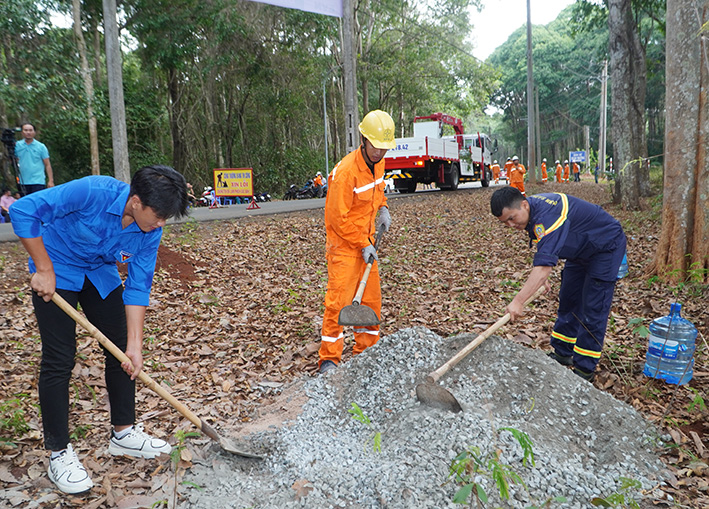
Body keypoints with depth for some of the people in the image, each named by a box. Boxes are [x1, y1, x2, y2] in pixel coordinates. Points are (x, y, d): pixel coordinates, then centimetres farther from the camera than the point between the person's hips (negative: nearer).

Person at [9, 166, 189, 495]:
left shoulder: (150, 231, -18)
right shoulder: (93, 192, -34)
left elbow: (138, 287, -13)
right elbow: (23, 211, -28)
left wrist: (135, 345, -15)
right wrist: (44, 269, -25)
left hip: (100, 273, 5)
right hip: (55, 271, -5)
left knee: (122, 351, 4)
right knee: (59, 359, -7)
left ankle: (124, 433, 21)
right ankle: (58, 453, 8)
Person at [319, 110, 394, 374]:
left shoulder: (378, 162, 2)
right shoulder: (346, 171, -23)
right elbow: (338, 218, -20)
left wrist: (382, 208, 7)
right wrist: (363, 245, -16)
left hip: (366, 241, 8)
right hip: (344, 244, -8)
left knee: (372, 298, 11)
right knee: (339, 299, -8)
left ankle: (366, 351, 25)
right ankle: (329, 359, 3)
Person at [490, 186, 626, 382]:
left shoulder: (548, 216, -38)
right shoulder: (530, 211, -7)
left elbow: (544, 265, -47)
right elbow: (544, 249, 9)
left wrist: (518, 301, -50)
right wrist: (542, 276, -2)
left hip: (606, 247, -10)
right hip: (581, 250, 10)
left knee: (593, 309, -9)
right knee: (568, 300, 13)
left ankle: (585, 368, -1)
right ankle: (562, 353, 25)